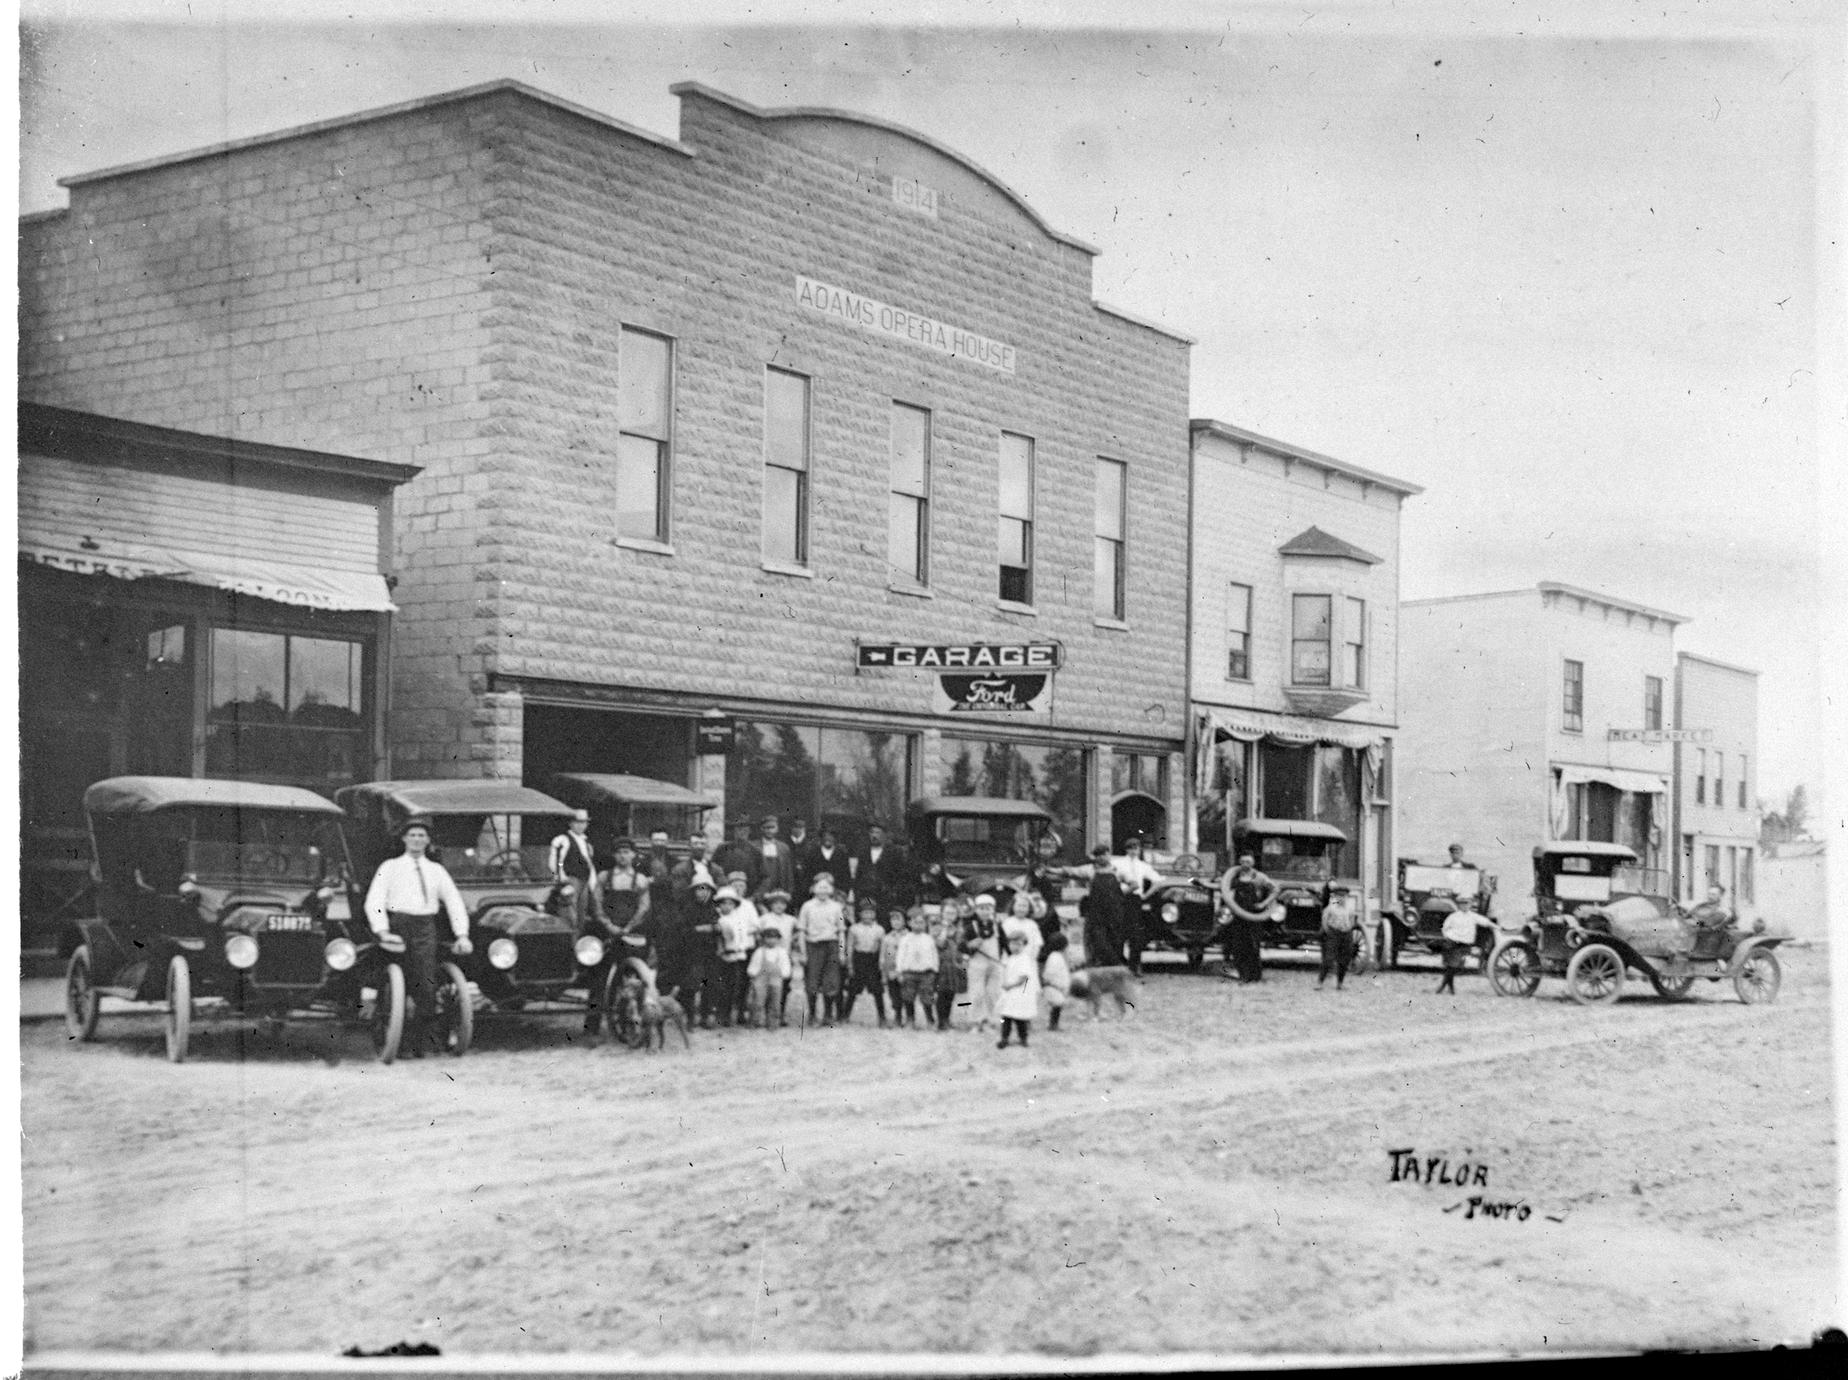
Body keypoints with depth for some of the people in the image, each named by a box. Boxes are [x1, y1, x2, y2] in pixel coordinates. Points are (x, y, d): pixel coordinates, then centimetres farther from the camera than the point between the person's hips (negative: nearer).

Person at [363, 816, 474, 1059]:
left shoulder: (436, 870, 17)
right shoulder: (390, 867, 10)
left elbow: (454, 902, 14)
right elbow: (374, 901, -1)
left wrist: (462, 935, 2)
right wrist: (383, 932, -15)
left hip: (425, 929, 2)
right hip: (398, 926, -2)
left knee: (427, 988, -9)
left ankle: (419, 1044, 0)